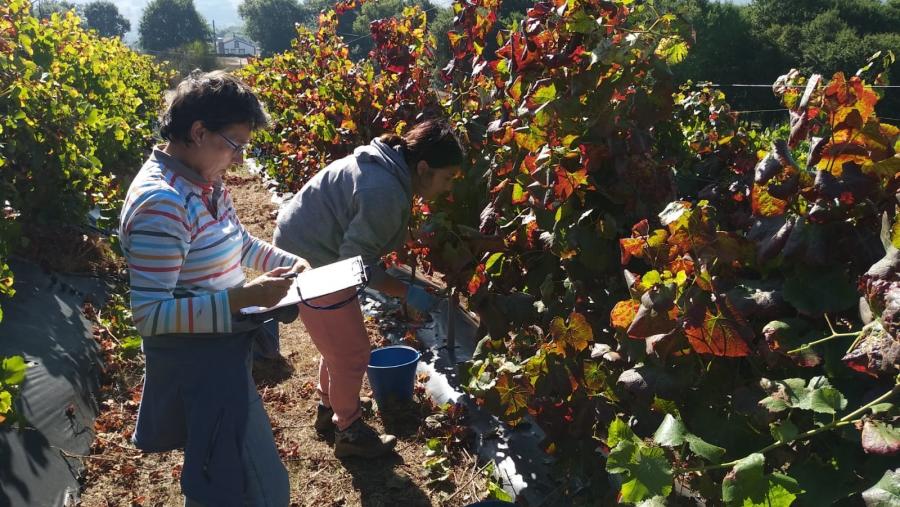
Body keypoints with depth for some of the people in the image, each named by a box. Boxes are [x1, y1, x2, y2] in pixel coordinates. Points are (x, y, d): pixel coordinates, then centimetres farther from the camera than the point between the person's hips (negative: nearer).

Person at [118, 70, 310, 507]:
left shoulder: (206, 183, 1)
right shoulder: (161, 204, -28)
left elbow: (239, 242, 17)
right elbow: (150, 315, -29)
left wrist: (288, 262, 0)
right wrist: (242, 298, -32)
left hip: (224, 353, 10)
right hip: (196, 365, -9)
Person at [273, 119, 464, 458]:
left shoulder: (384, 164, 2)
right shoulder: (386, 194, -29)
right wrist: (406, 293, -16)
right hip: (312, 265, -10)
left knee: (338, 344, 25)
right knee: (352, 353, 4)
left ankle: (329, 411, 44)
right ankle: (349, 432, 24)